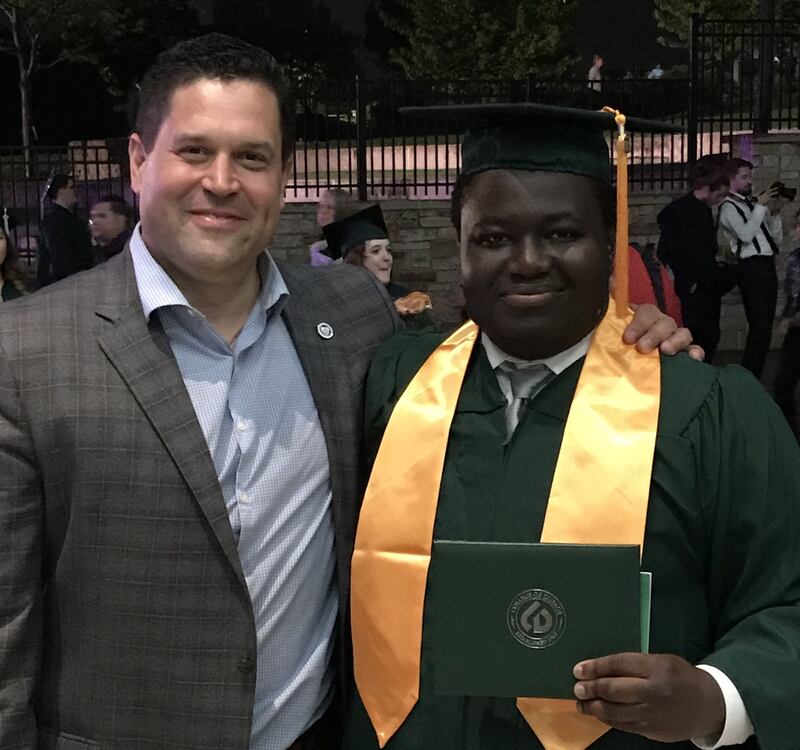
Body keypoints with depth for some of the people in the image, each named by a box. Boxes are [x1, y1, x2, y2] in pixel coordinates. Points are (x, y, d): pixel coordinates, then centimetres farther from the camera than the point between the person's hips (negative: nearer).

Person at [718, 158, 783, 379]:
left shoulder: (753, 203, 18)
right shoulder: (728, 207, -3)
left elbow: (776, 239, 20)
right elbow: (746, 235, -18)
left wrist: (775, 212, 6)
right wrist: (761, 206, -12)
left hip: (767, 265, 8)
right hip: (752, 267, -8)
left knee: (764, 327, 10)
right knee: (760, 328, -12)